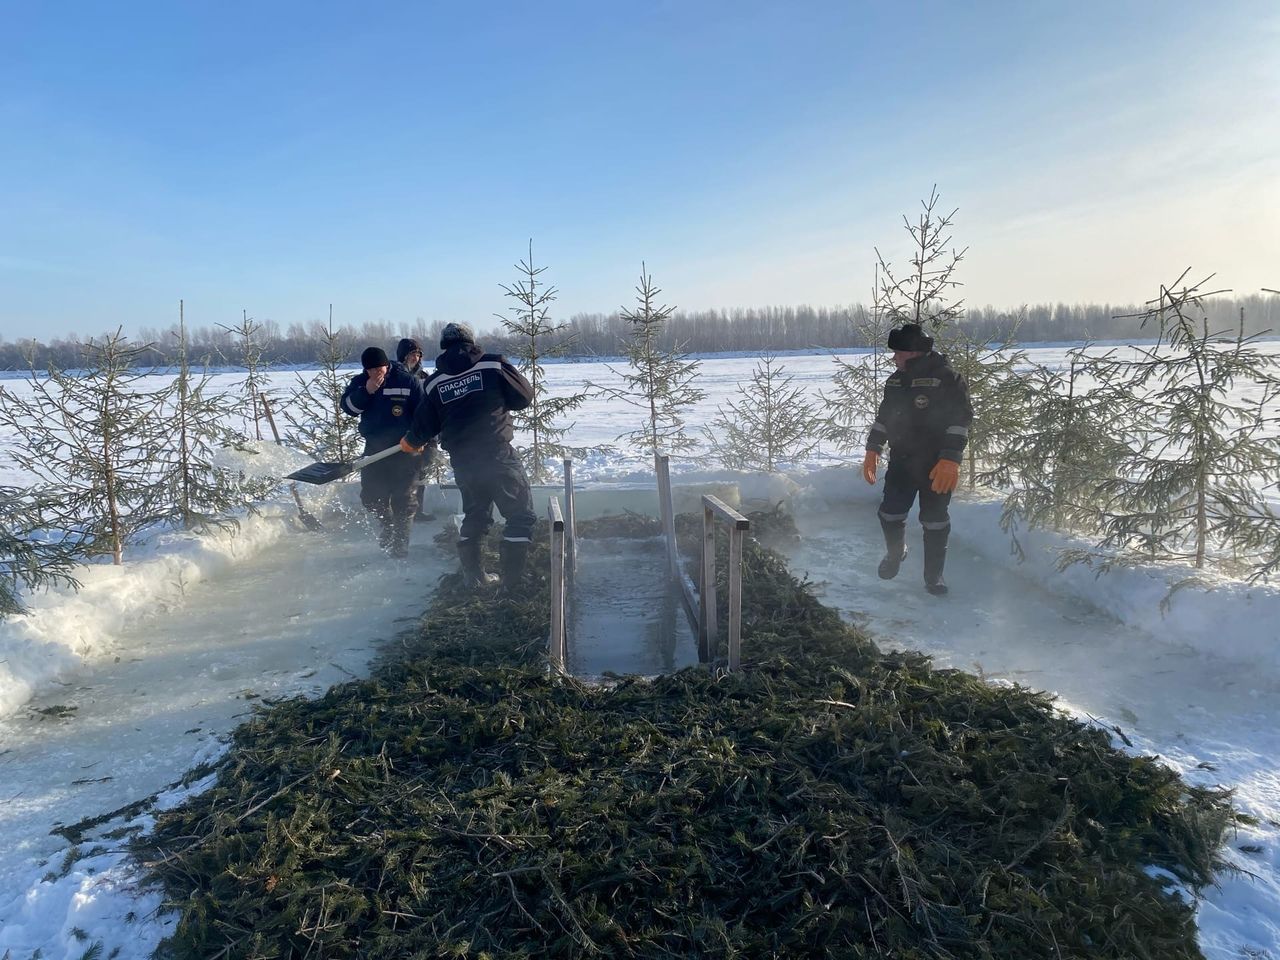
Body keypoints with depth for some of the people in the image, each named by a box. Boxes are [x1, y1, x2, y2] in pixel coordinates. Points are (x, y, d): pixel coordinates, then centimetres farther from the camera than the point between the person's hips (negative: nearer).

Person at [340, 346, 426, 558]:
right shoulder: (359, 382, 5)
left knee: (403, 500, 0)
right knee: (370, 497, 8)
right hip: (374, 448, 4)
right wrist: (366, 391, -20)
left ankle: (400, 544, 12)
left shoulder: (408, 381, -8)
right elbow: (348, 407, -6)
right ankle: (386, 524, 36)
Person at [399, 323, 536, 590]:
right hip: (498, 455, -5)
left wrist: (411, 442, 37)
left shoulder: (433, 383, 8)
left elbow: (424, 426, 15)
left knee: (475, 516, 23)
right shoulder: (493, 365, -3)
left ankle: (473, 577, 30)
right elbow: (524, 396, 2)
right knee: (521, 516, 4)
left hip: (462, 462, 5)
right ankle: (513, 582, -1)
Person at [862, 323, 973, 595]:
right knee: (890, 513, 4)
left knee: (934, 521, 3)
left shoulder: (946, 378, -14)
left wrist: (950, 459, -26)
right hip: (901, 460, 5)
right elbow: (884, 416, 16)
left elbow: (960, 421, -18)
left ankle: (934, 575, 19)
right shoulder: (896, 380, 7)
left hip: (936, 465, -5)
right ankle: (895, 553, 34)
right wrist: (873, 450, 9)